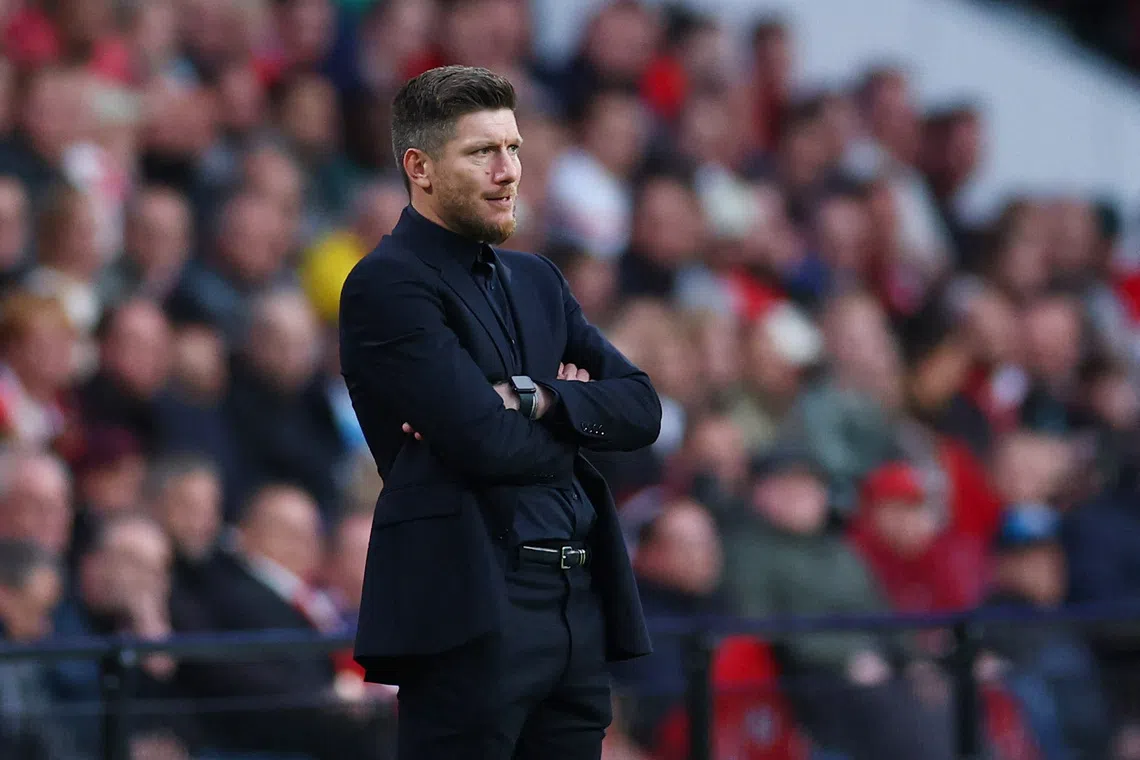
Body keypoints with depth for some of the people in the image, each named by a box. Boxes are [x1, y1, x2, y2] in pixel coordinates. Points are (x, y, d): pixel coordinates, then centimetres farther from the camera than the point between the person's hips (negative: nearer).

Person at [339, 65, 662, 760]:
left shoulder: (536, 280, 20)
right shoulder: (387, 284, -6)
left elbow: (641, 409, 10)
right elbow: (483, 442, -16)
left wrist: (535, 401, -8)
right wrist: (576, 421, 4)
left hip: (580, 608, 7)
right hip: (471, 613, -7)